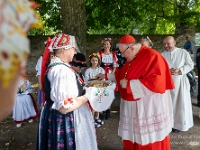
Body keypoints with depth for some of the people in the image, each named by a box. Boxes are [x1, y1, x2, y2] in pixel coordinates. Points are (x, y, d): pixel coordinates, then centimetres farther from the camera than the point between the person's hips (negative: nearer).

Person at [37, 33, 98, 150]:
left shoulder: (55, 65, 7)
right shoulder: (62, 70, -26)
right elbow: (64, 107, -30)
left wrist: (84, 87, 10)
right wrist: (88, 96, -19)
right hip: (63, 121, -10)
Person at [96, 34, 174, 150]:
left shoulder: (152, 56, -19)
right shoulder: (132, 59, 9)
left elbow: (156, 83, -29)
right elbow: (122, 74, 23)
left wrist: (129, 84, -25)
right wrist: (106, 76, 16)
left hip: (149, 107, -8)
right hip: (134, 105, 8)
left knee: (149, 140, 9)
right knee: (133, 136, 18)